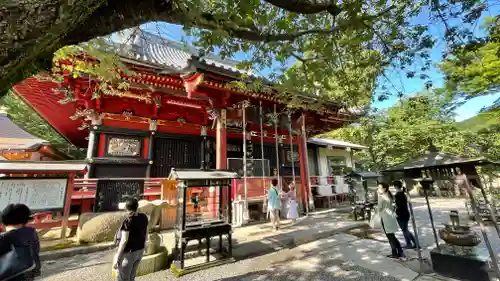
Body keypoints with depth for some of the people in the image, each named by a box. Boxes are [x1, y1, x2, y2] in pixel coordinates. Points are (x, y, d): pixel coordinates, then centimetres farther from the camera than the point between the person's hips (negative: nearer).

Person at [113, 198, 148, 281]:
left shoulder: (128, 221, -23)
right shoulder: (144, 217, -4)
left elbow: (124, 240, -24)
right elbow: (146, 232, 8)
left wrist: (117, 257, -17)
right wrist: (144, 244, 22)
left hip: (128, 253, -6)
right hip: (140, 251, 6)